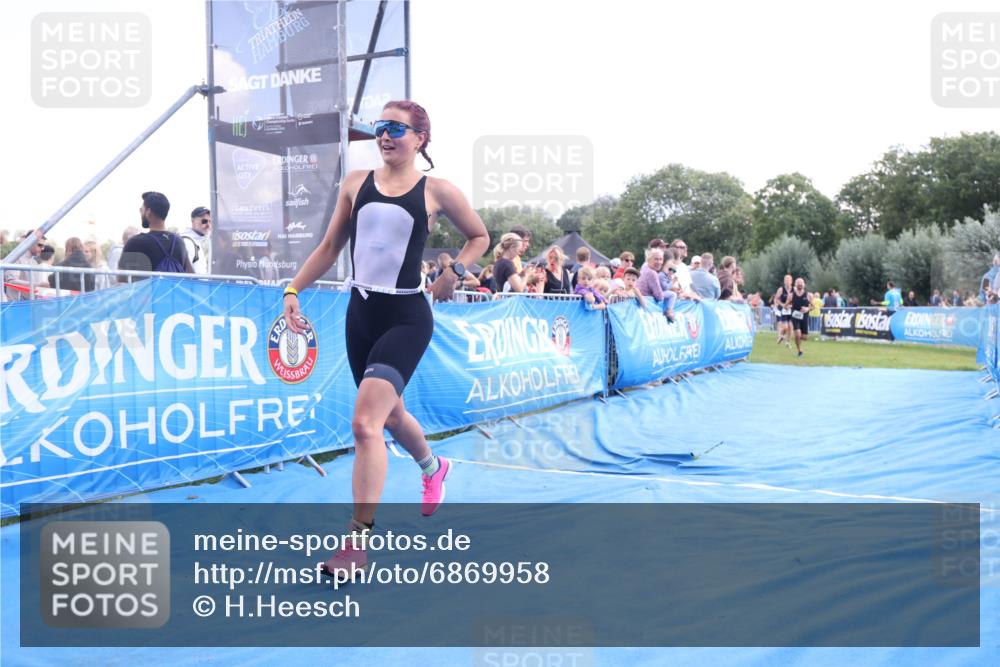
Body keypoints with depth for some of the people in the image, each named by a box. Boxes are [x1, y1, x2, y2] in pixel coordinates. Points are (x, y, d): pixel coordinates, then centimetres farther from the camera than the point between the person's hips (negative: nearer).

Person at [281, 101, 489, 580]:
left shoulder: (437, 191, -2)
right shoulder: (356, 183, 8)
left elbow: (479, 237, 10)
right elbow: (330, 247, 13)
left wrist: (456, 271, -8)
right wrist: (293, 290, 4)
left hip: (406, 318, -5)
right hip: (360, 313, 6)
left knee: (364, 423, -19)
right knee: (390, 415, 21)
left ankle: (357, 542, -11)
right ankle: (434, 468, 53)